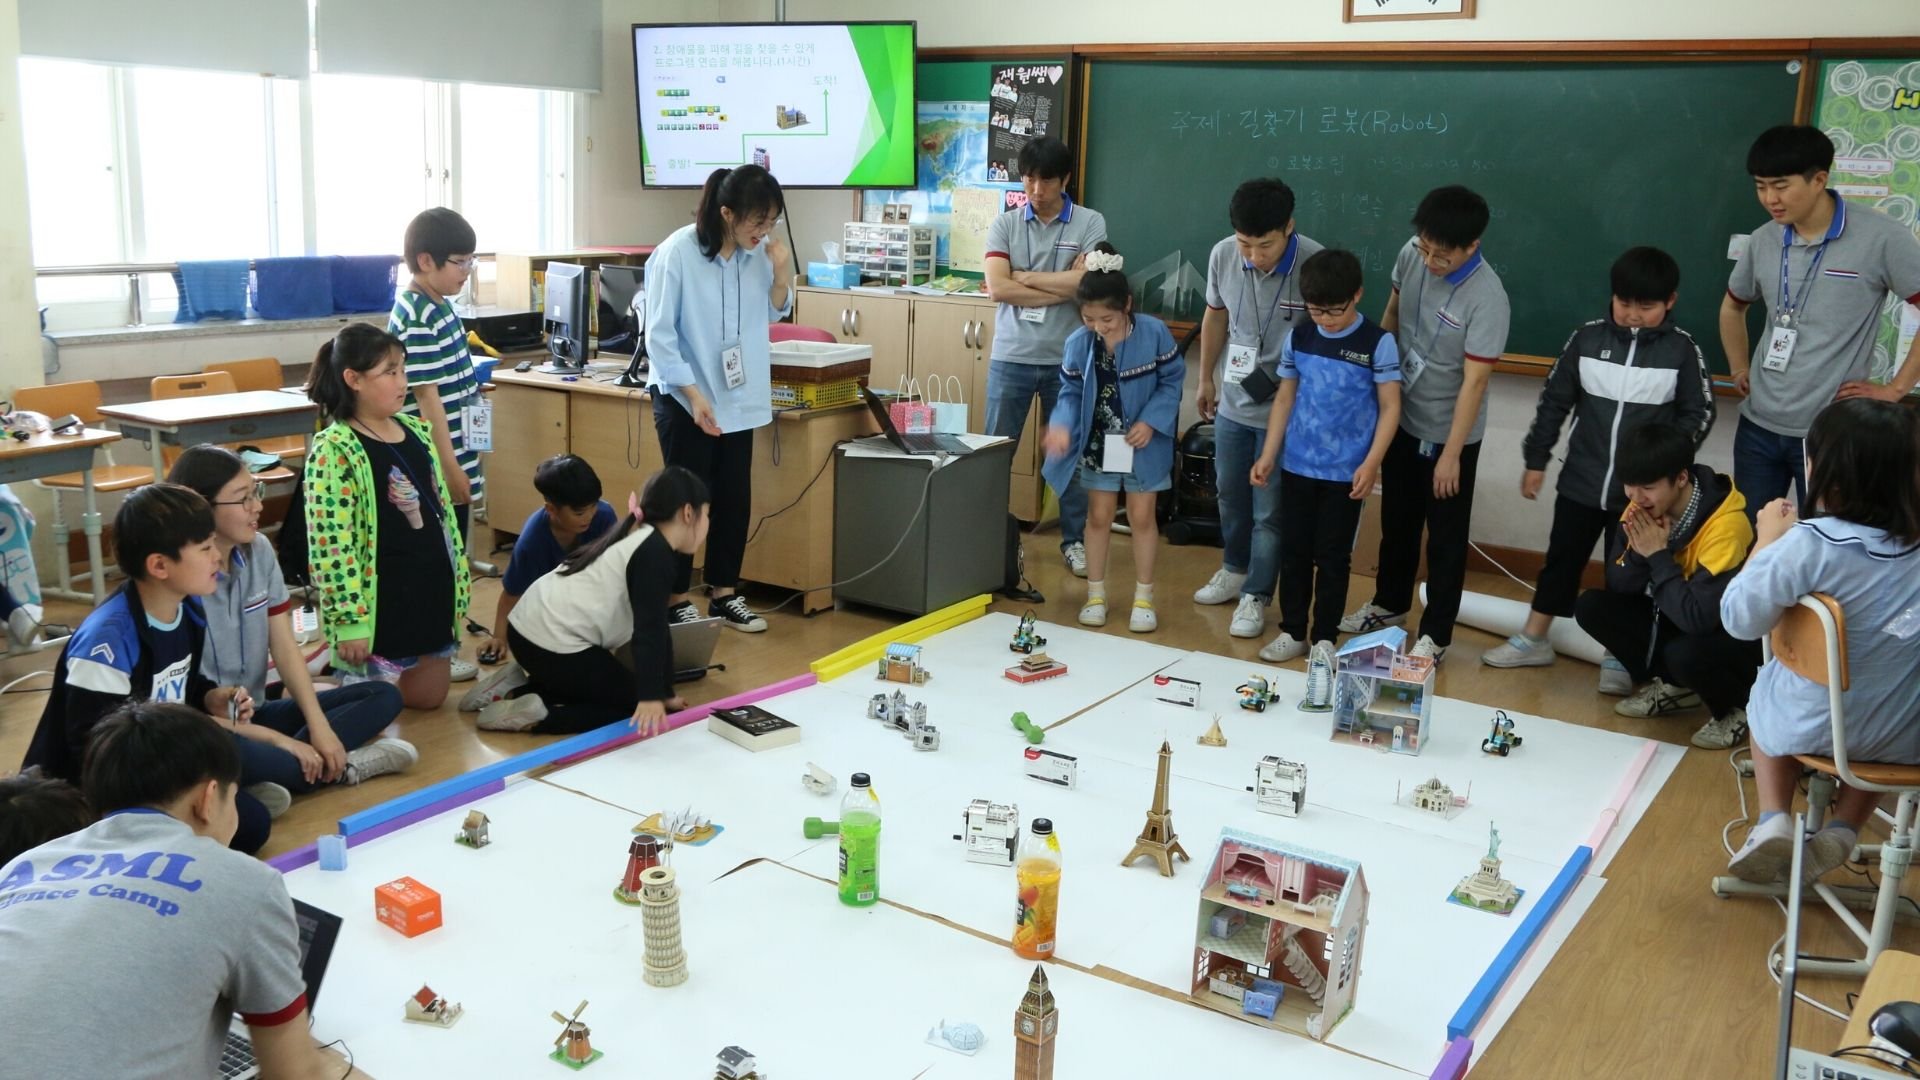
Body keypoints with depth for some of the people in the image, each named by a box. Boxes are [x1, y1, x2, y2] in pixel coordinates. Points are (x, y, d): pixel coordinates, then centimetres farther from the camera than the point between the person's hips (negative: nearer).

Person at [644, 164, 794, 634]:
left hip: (737, 396, 5)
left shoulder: (759, 250, -4)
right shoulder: (677, 253, -19)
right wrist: (693, 394, -22)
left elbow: (772, 313, 11)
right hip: (685, 398, -5)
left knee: (735, 498, 11)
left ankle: (725, 594, 25)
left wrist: (781, 274, -9)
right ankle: (676, 600, 15)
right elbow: (659, 335, -16)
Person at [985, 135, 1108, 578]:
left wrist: (1023, 276, -8)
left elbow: (1085, 281, -13)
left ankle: (1075, 540, 22)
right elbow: (997, 288, -9)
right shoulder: (1004, 225, 3)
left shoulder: (1090, 224, 0)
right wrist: (1061, 290, -11)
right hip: (1011, 357, 1)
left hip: (1067, 358, -1)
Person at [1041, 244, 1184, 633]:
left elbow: (1172, 381, -8)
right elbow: (1071, 392, -4)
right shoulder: (1078, 343, -11)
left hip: (1144, 443, -2)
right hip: (1098, 442, 2)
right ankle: (1096, 594, 22)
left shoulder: (1154, 333, -17)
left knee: (1142, 516, 6)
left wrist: (1151, 421, -18)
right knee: (1099, 516, 9)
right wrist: (1062, 426, -22)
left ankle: (1144, 597, 18)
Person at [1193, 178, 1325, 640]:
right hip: (1233, 401, 5)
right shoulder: (1223, 255, -11)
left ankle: (1255, 596, 20)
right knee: (1230, 494, 21)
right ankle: (1235, 570, 43)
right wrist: (1206, 379, 16)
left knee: (1269, 510, 3)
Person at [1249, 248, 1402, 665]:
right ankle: (1292, 631, 23)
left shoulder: (1378, 344, -9)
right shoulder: (1297, 339, 1)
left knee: (1333, 556, 5)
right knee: (1293, 551, 10)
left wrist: (1371, 463, -14)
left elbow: (1390, 408, -7)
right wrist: (1268, 455, 4)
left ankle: (1325, 637, 17)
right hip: (1297, 466, 3)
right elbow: (1284, 399, 8)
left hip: (1346, 472, -3)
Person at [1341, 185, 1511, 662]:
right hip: (1401, 417, 6)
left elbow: (1474, 382, -24)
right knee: (1396, 521, 22)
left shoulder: (1487, 299, -28)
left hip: (1449, 433, -6)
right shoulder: (1412, 254, -10)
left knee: (1445, 537, 8)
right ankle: (1389, 603, 41)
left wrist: (1451, 454, -20)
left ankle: (1435, 634, 21)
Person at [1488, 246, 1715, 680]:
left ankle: (1618, 656, 22)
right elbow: (1554, 400, 4)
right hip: (1581, 480, 2)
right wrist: (1536, 459, 5)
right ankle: (1534, 639, 27)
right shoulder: (1588, 338, -3)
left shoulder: (1682, 350, -6)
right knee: (1562, 559, 13)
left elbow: (1699, 414, -2)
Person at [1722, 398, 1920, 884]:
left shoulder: (1809, 543, -26)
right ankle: (1843, 828, 20)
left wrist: (1767, 541, -4)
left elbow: (1741, 618, -15)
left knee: (1767, 690, 32)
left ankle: (1773, 819, 16)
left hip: (1812, 728, -3)